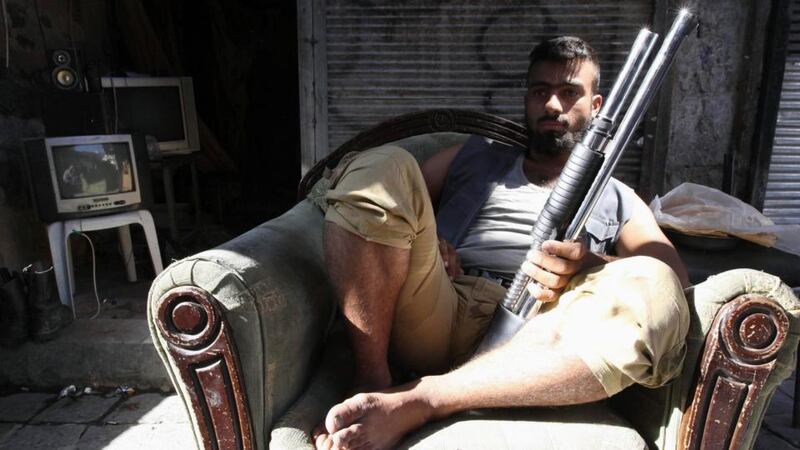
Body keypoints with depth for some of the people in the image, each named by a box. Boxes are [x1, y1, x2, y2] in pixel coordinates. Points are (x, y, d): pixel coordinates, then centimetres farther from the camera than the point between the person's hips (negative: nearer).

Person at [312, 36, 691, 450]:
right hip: (439, 319, 1)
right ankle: (370, 380, -23)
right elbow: (382, 200, 19)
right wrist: (423, 250, -3)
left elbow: (673, 271, 7)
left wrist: (590, 265, -14)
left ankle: (411, 403, -31)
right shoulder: (473, 158, 27)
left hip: (533, 337, 0)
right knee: (380, 167, -15)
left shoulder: (618, 200, 25)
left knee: (653, 294, -30)